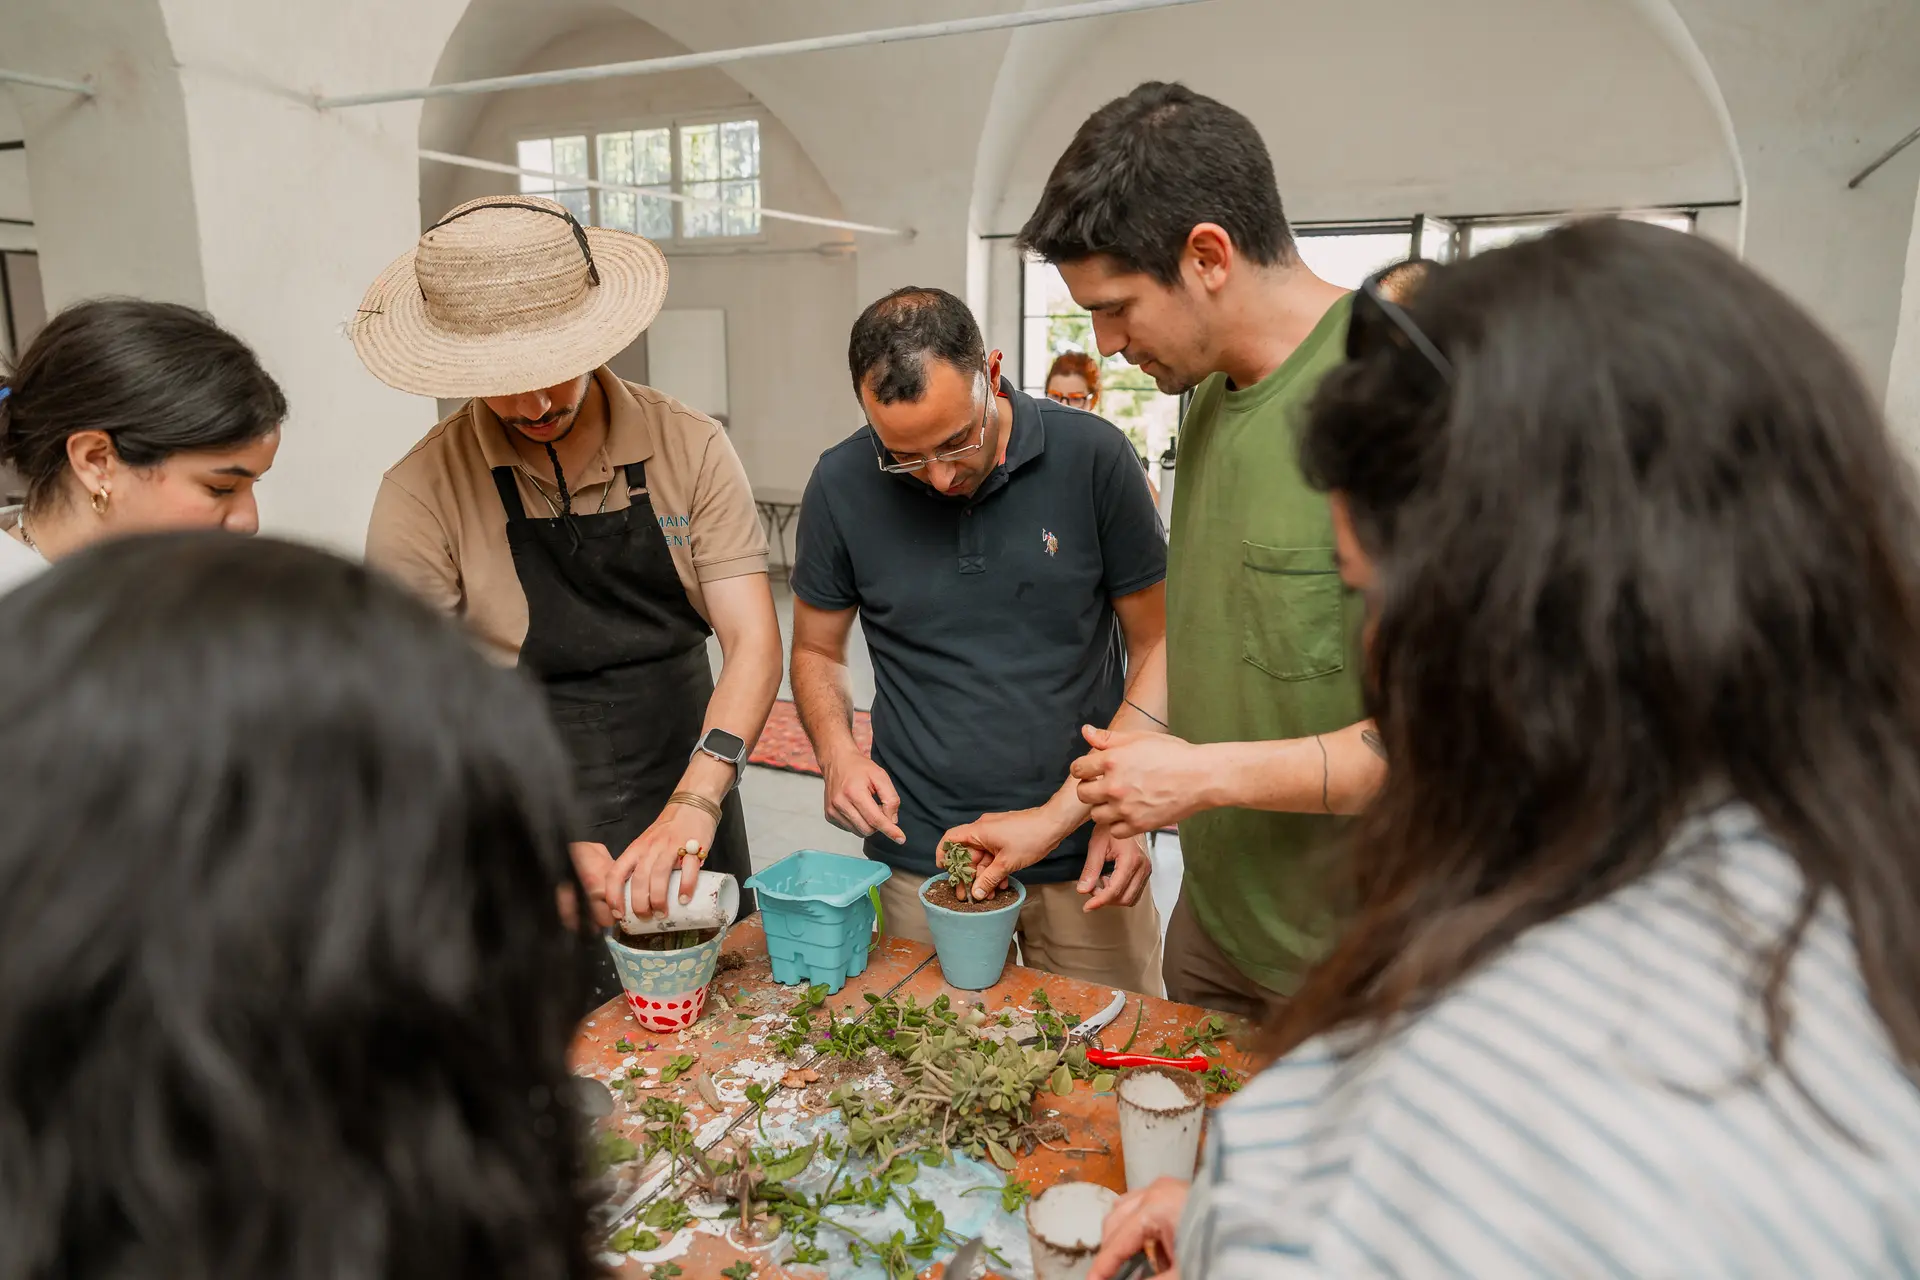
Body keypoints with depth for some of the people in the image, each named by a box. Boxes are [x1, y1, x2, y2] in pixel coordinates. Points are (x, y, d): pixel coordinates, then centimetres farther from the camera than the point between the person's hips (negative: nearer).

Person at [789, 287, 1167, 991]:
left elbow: (1155, 645, -1)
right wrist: (837, 752, -11)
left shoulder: (1092, 456, -10)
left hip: (1083, 856, 0)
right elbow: (817, 650, 8)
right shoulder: (842, 485, -6)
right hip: (920, 861, 1)